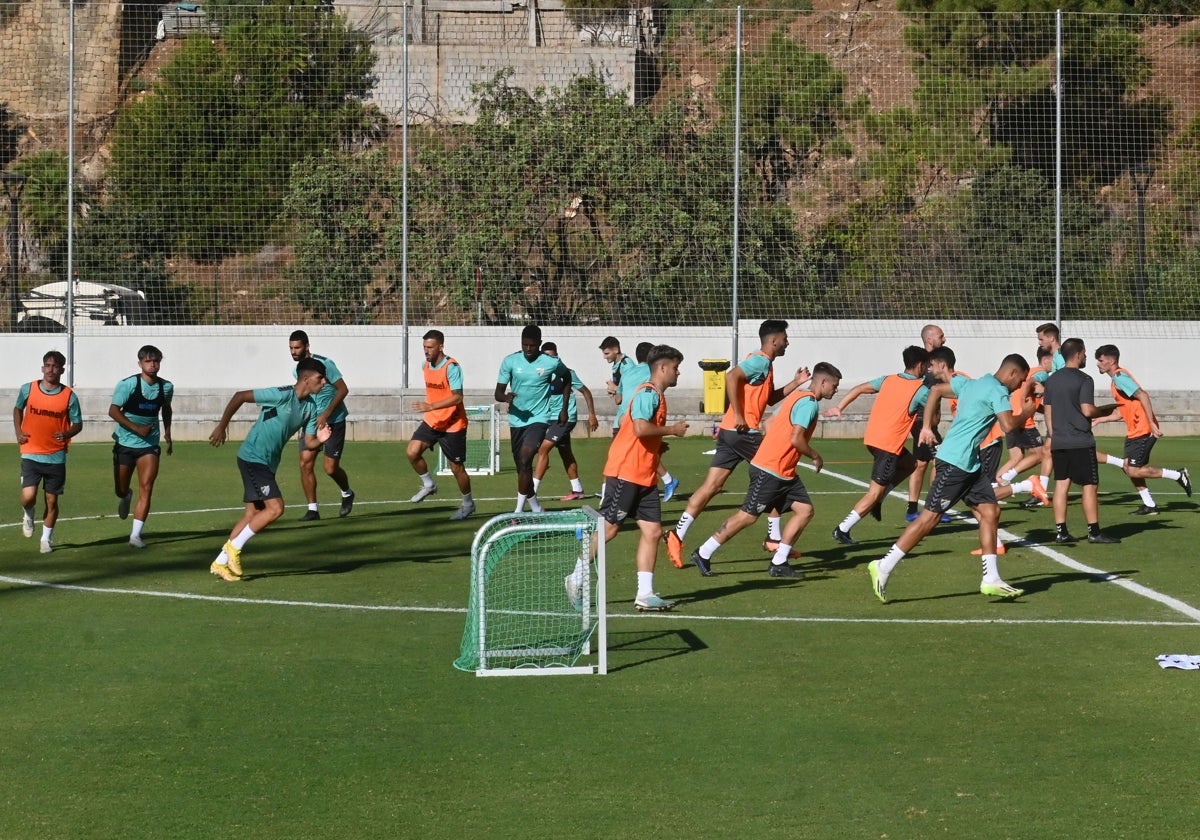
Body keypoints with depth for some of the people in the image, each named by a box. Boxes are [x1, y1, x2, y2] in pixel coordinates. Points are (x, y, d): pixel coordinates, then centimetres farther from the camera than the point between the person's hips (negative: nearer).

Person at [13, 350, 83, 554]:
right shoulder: (28, 389, -2)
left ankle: (46, 539, 24)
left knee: (51, 501, 6)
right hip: (31, 454, 0)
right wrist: (18, 432, 3)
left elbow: (78, 424, 4)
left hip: (56, 457, 0)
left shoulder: (69, 396, -5)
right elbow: (18, 409, 17)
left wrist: (66, 434, -17)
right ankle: (28, 515, 22)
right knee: (28, 497, -13)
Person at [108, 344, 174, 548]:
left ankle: (136, 534, -10)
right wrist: (137, 428, -23)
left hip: (150, 444, 2)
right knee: (120, 490, 9)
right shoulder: (128, 384, -13)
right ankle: (125, 497, 49)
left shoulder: (166, 387, 0)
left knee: (146, 488, -13)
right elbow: (113, 411, -15)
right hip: (125, 442, -2)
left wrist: (167, 433, 15)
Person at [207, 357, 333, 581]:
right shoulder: (282, 395, -19)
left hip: (268, 464, 9)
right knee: (275, 508, -17)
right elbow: (239, 396, -15)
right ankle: (234, 548, -4)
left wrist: (320, 439, -15)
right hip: (252, 459, -9)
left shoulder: (311, 407, 5)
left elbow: (308, 443, 8)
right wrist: (222, 426, -12)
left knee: (252, 515, 10)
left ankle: (221, 563, 18)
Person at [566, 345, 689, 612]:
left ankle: (645, 594, 1)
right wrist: (672, 429, -13)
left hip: (645, 477, 10)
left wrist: (658, 444, 15)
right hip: (625, 472, -10)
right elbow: (640, 428, -25)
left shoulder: (657, 396, 18)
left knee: (652, 531, 2)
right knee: (608, 528, -5)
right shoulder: (648, 393, -12)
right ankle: (576, 579, 8)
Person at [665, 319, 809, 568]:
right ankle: (774, 538, 12)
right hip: (743, 432, -9)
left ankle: (678, 535, -6)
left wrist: (795, 384, 20)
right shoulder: (760, 361, -10)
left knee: (711, 486, 3)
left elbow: (770, 398, 31)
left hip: (729, 431, 9)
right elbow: (732, 376, -26)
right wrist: (738, 415, -24)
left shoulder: (764, 364, 21)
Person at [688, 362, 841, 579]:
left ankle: (778, 563, 4)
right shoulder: (809, 403, -15)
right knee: (748, 516, -6)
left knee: (805, 510, 2)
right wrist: (815, 456, -7)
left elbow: (770, 425, 19)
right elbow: (796, 439, -22)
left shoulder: (798, 396, 16)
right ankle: (703, 554, 2)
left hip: (784, 472, 10)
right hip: (769, 471, -10)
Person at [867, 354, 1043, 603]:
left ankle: (991, 580, 9)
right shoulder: (998, 391, -11)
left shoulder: (971, 384, 16)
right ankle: (884, 567, -6)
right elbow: (1009, 425, -22)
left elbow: (935, 390, 21)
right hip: (955, 463, -10)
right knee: (931, 517, -9)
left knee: (990, 511, 7)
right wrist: (1027, 412, -2)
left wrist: (927, 426, 19)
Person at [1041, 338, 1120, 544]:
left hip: (1058, 442, 7)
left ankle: (1061, 531, 6)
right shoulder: (1084, 380, -10)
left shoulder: (1052, 379, 11)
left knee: (1061, 485, 7)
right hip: (1081, 442, -7)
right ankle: (1094, 532, 1)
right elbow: (1087, 410, -17)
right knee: (1090, 486, 0)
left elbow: (1047, 410, 13)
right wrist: (1106, 411, 0)